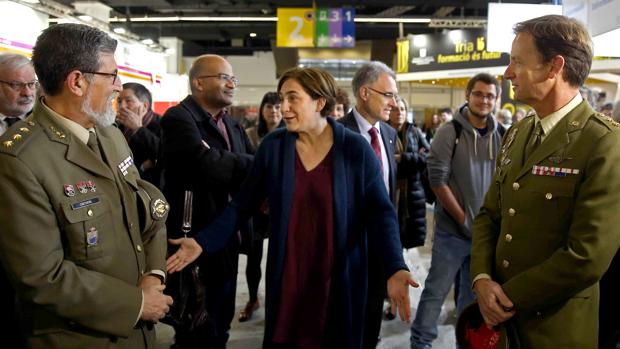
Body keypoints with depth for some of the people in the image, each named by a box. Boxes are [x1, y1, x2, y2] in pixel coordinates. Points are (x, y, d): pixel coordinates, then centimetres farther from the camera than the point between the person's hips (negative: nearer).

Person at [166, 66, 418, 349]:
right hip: (286, 275, 2)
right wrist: (203, 242, -9)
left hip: (339, 277, -1)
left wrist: (394, 268, -24)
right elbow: (242, 204, 1)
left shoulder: (356, 149, -10)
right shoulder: (272, 146, -3)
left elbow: (379, 212, -10)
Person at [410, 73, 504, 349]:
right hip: (453, 229, -4)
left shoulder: (502, 136, 2)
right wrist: (463, 218, -11)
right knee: (437, 290, 3)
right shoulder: (449, 132, -8)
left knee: (473, 293, 17)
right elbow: (437, 180, -11)